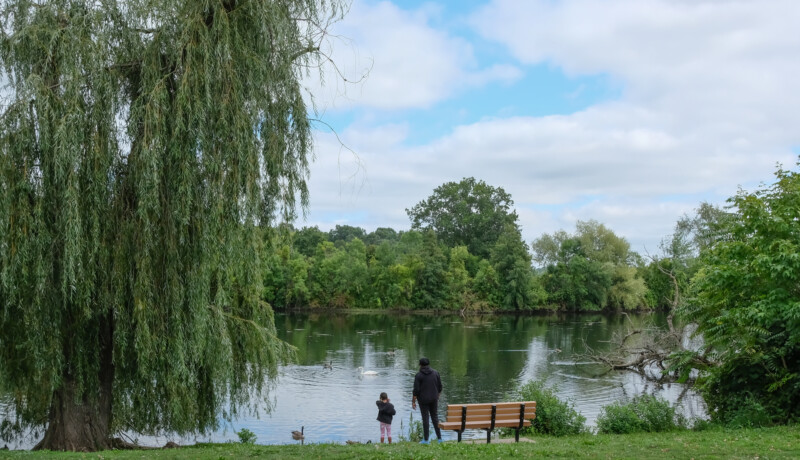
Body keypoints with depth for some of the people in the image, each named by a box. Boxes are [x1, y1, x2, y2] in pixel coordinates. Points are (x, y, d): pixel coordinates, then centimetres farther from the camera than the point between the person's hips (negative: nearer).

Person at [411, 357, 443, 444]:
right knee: (435, 417, 13)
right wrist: (438, 396, 18)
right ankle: (439, 437, 14)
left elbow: (416, 390, -14)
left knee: (425, 419, 3)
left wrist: (413, 402, -6)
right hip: (434, 399, 4)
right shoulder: (435, 373, 0)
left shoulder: (418, 375, -12)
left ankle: (426, 439, 7)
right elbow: (440, 387, 4)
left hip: (423, 400, -4)